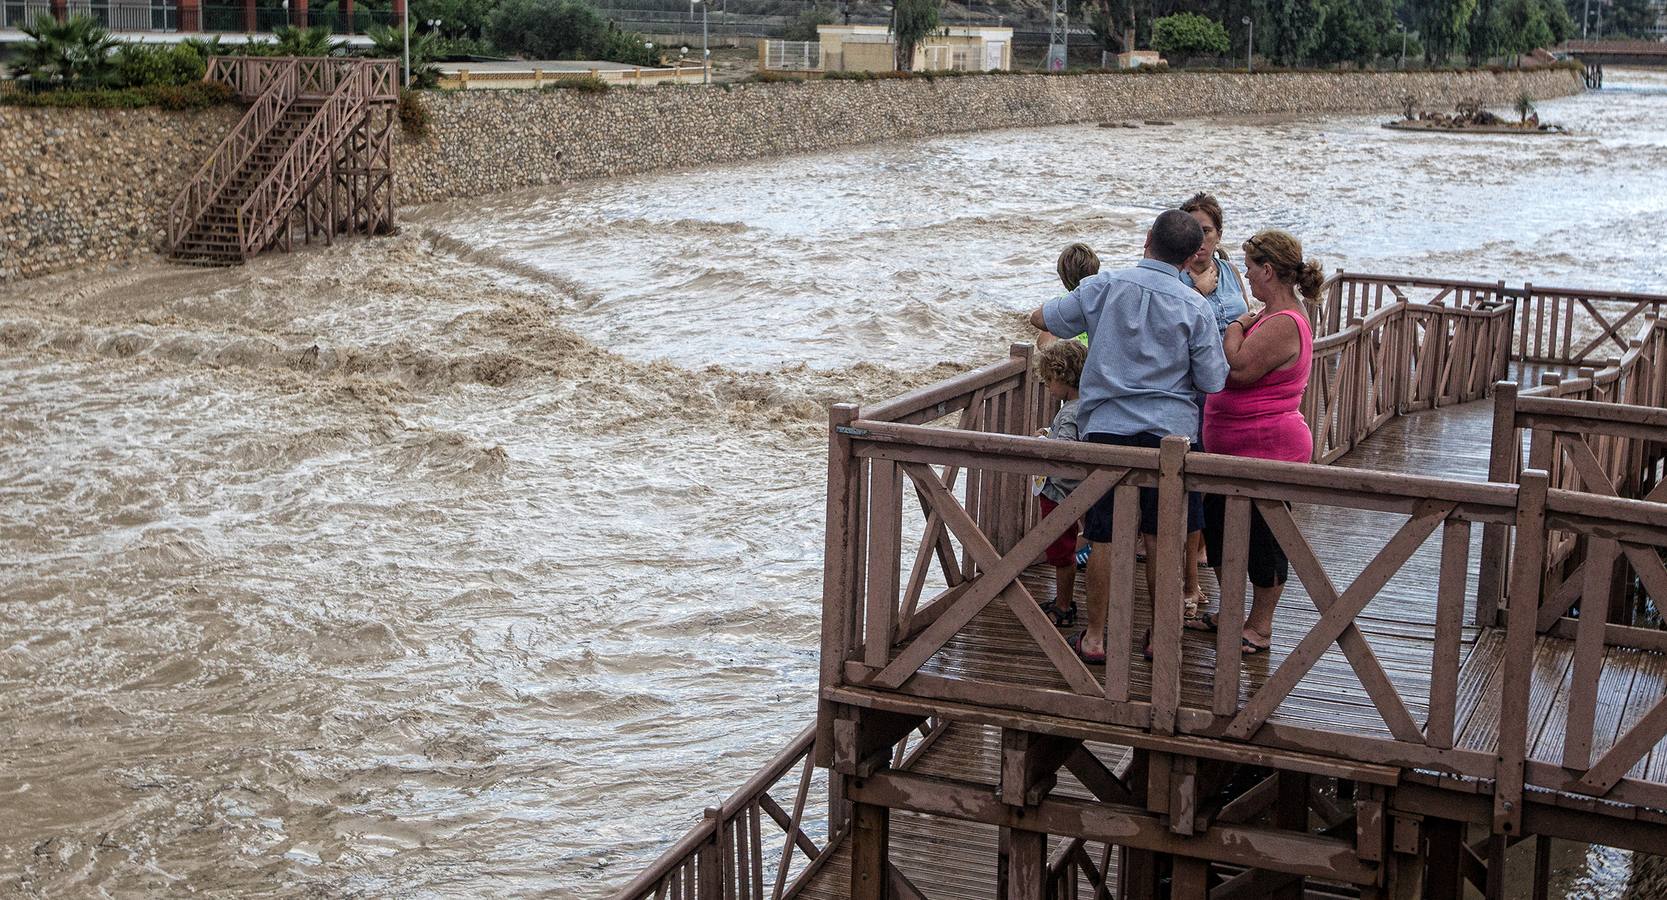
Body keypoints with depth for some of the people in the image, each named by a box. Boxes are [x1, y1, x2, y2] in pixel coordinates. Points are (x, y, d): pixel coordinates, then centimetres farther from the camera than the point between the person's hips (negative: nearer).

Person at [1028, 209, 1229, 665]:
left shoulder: (1105, 286, -4)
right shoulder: (1195, 308, -6)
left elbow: (1041, 319, 7)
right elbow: (1213, 383, -3)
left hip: (1108, 427, 0)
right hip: (1169, 432, 0)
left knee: (1104, 538, 6)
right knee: (1159, 537, 11)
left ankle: (1094, 637, 12)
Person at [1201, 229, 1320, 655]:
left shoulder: (1283, 325, -22)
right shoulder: (1275, 316, 12)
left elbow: (1237, 369, -27)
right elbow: (1242, 372, 18)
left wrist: (1236, 327, -13)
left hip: (1267, 449, -11)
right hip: (1236, 450, 11)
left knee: (1262, 536, 2)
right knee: (1217, 525, 18)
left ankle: (1260, 627, 15)